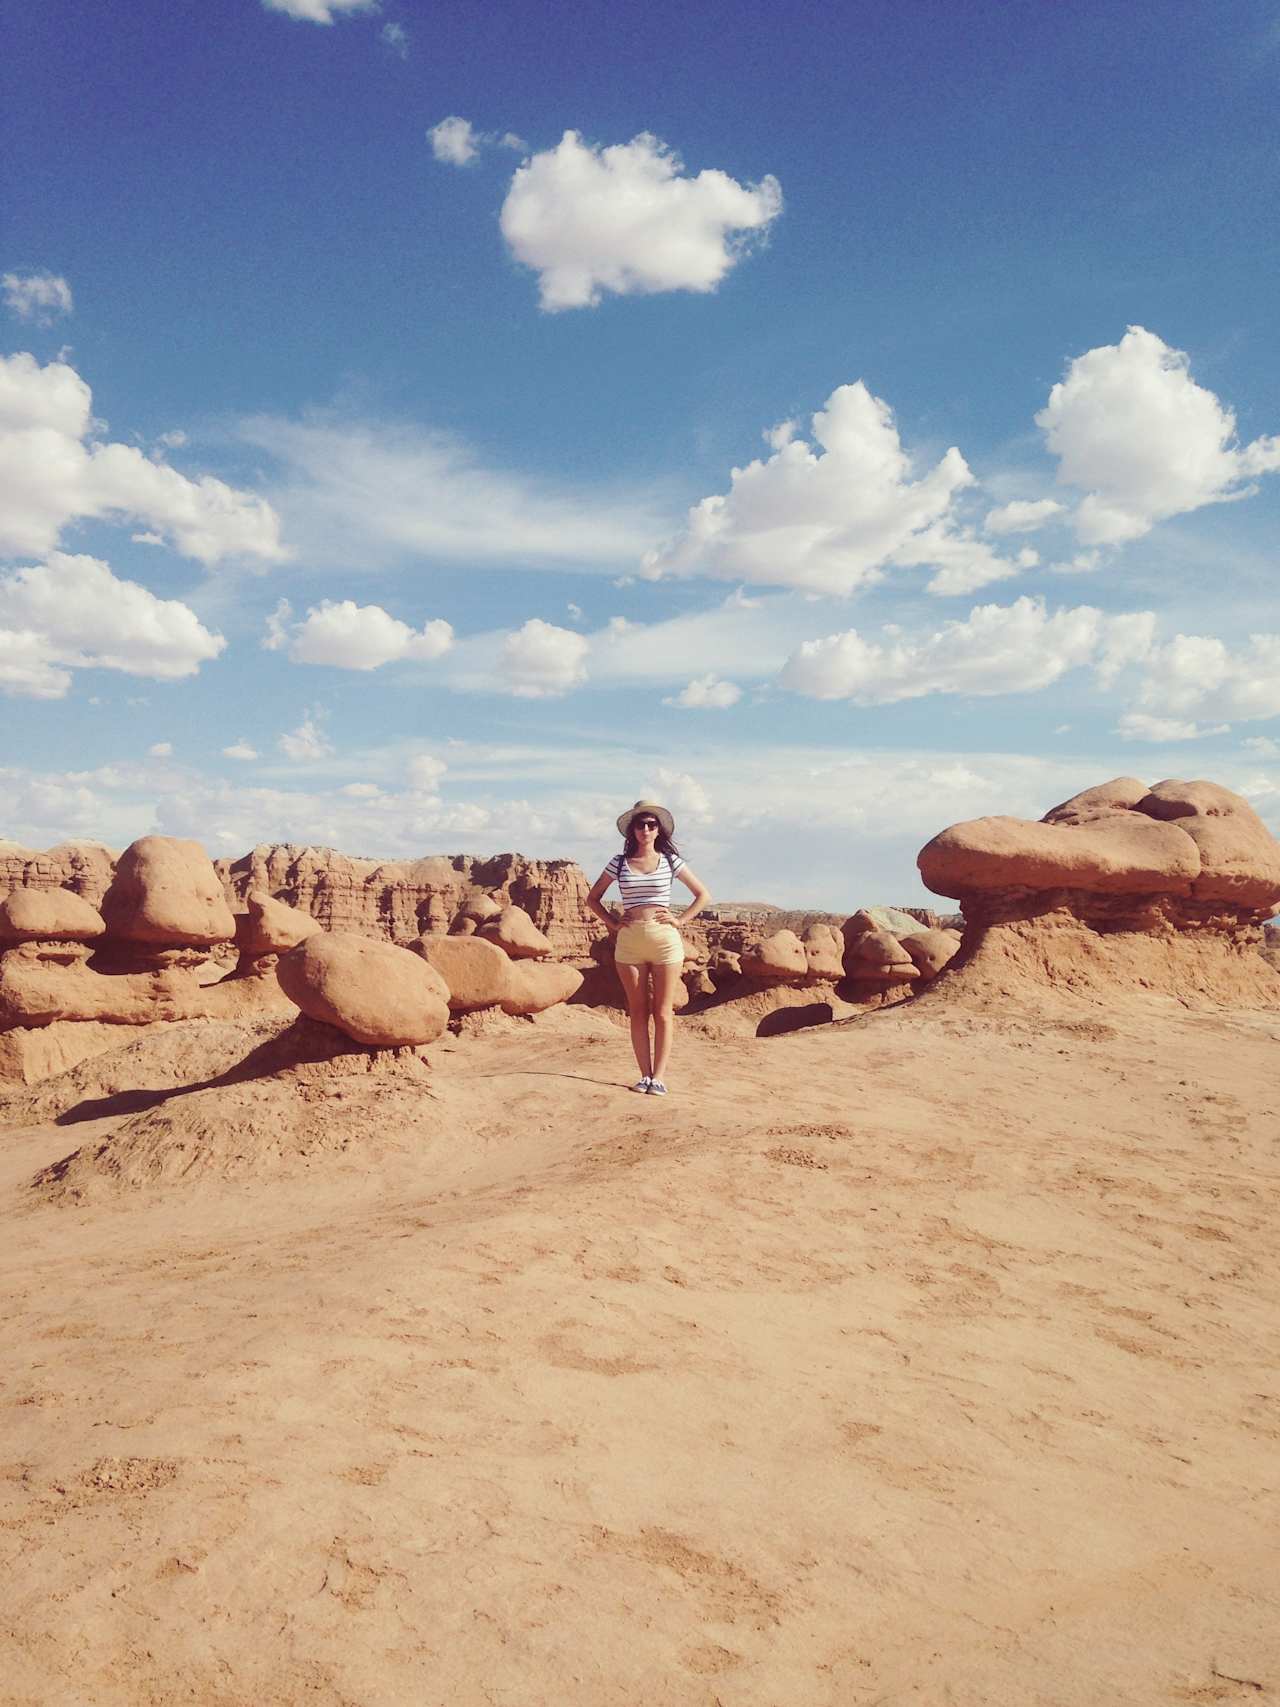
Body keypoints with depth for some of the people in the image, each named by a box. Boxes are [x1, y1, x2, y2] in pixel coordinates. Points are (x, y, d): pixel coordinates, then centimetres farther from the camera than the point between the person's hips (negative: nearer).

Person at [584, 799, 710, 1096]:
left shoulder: (670, 861, 5)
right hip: (629, 941, 1)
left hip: (665, 938, -1)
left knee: (662, 1012, 0)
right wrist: (612, 923, 3)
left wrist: (681, 920, 2)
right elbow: (593, 898, 15)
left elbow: (703, 895, 12)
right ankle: (644, 1075, 8)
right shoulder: (619, 862, 7)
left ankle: (659, 1077, 2)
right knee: (638, 1012, 4)